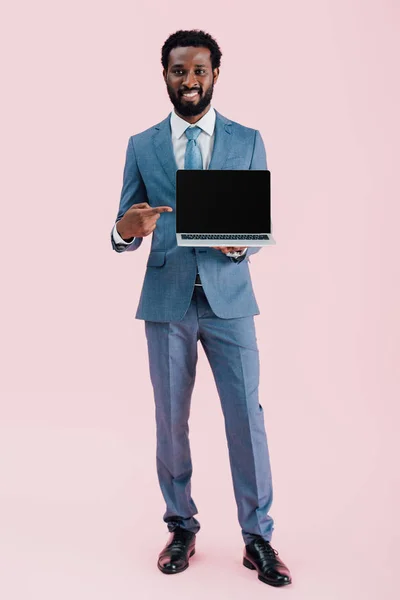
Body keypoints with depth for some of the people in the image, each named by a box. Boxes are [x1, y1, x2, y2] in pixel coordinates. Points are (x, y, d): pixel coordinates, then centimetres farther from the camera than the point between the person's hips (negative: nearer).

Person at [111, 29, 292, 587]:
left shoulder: (247, 141, 6)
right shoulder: (141, 147, 7)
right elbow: (125, 232, 6)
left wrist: (240, 243, -18)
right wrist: (127, 231, -19)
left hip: (229, 297, -1)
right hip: (167, 300, 1)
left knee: (246, 417, -1)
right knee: (171, 420, 8)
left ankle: (258, 537, 14)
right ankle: (182, 527, 25)